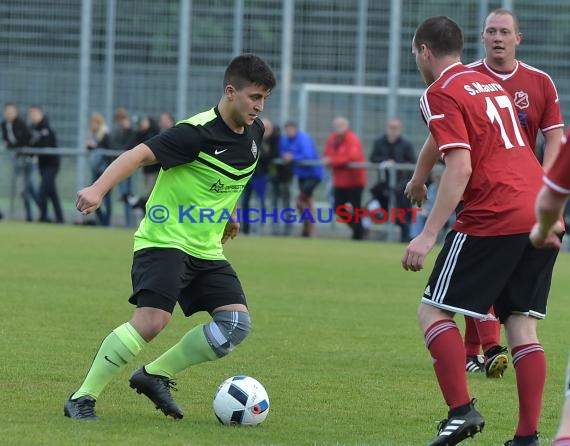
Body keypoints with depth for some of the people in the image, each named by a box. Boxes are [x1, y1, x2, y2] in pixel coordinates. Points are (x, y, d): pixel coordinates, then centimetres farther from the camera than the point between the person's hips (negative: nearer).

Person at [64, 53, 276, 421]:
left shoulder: (254, 133, 6)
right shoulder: (197, 132, -19)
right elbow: (140, 154, -27)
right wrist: (99, 188, -41)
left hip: (206, 250, 8)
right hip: (165, 240, -8)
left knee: (237, 324, -8)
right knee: (152, 320, -25)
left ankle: (156, 376, 7)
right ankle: (82, 398, -13)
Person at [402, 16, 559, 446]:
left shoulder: (441, 94, -3)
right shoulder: (491, 84, 22)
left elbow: (460, 168, -13)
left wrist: (428, 235, -15)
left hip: (493, 217, -8)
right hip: (543, 213, 8)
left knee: (433, 312, 1)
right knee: (522, 324, 8)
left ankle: (462, 410, -12)